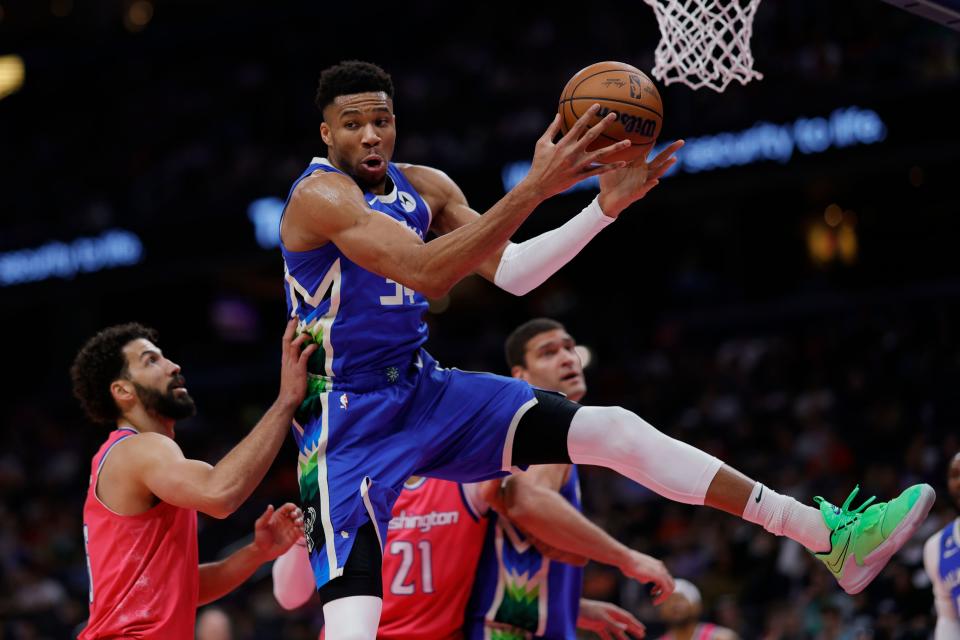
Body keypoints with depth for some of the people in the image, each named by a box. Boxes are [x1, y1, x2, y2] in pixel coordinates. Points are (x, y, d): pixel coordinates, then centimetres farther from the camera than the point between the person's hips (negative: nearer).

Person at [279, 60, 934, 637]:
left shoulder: (425, 187, 8)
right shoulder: (319, 194, -17)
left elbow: (512, 273, 7)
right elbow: (424, 273, -31)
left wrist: (606, 206, -6)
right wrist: (536, 187, -38)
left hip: (427, 394, 7)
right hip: (349, 424, -7)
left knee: (614, 430, -4)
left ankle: (834, 536, -4)